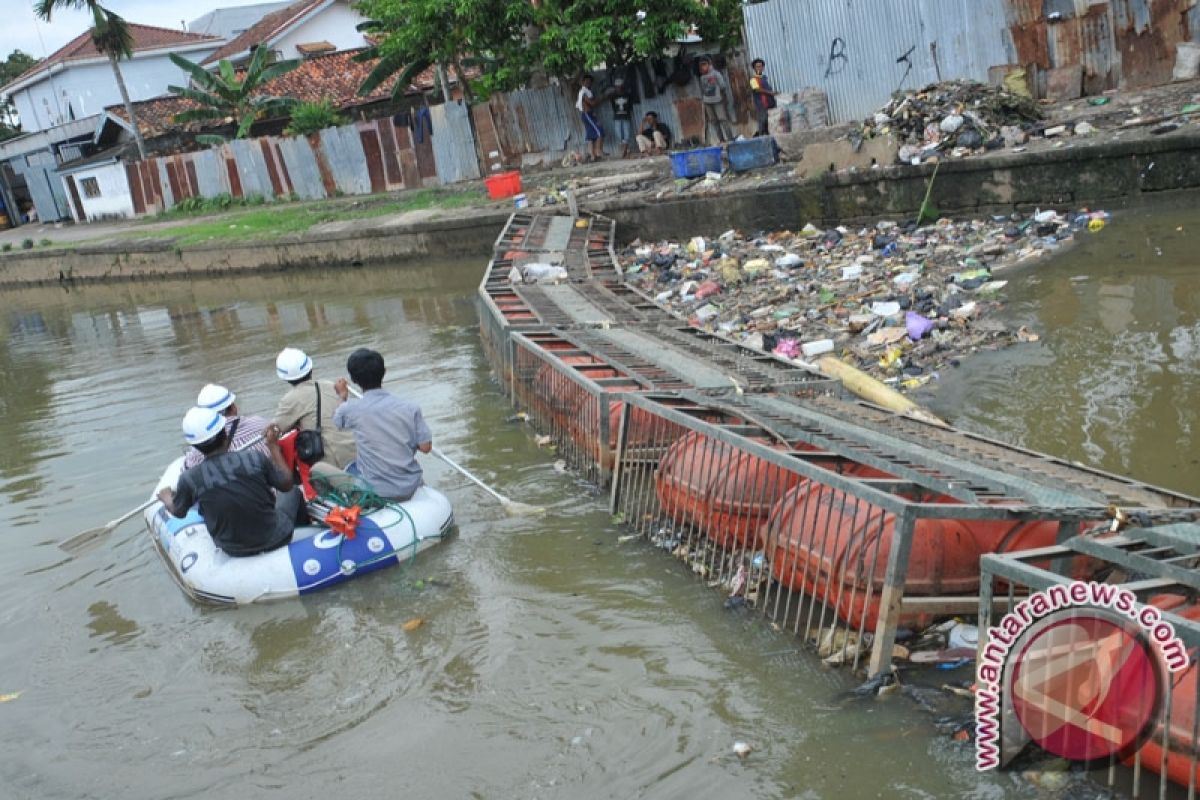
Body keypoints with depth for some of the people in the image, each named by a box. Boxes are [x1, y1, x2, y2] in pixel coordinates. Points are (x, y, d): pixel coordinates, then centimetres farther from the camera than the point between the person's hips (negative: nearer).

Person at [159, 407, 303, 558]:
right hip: (275, 540, -1)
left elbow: (177, 512, 3)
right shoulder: (255, 458, -23)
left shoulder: (189, 479, -19)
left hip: (234, 552, 1)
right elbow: (286, 485, -5)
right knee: (293, 492, 27)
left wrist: (166, 498, 26)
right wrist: (273, 446, 5)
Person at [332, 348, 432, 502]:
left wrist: (342, 396, 26)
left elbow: (335, 422, 10)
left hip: (374, 492, -1)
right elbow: (426, 447, -7)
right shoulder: (410, 408, -12)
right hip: (409, 489, 1)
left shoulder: (350, 410, -13)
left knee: (351, 466, 30)